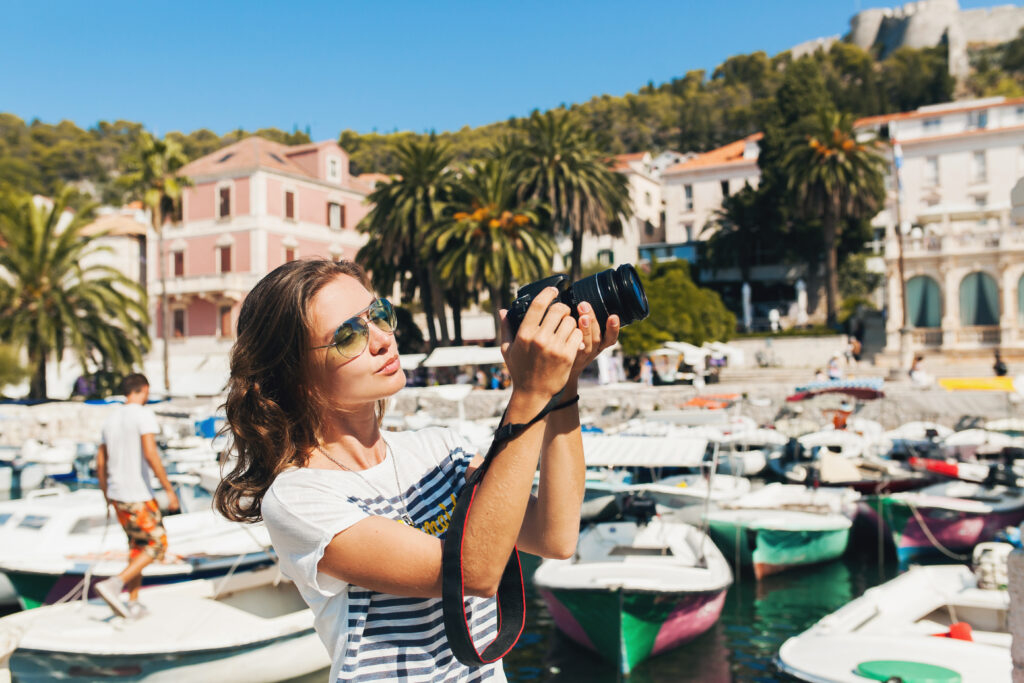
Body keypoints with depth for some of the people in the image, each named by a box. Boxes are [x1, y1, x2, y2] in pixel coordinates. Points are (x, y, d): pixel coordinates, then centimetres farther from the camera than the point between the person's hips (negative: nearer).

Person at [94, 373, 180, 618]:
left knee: (137, 545, 18)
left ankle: (133, 603, 18)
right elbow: (150, 455, -23)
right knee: (157, 545, 3)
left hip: (117, 495, 8)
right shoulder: (144, 415, -12)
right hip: (138, 496, -8)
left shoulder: (111, 419, 11)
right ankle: (114, 584, -11)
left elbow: (100, 462, 14)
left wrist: (107, 496, 24)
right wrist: (169, 489, -19)